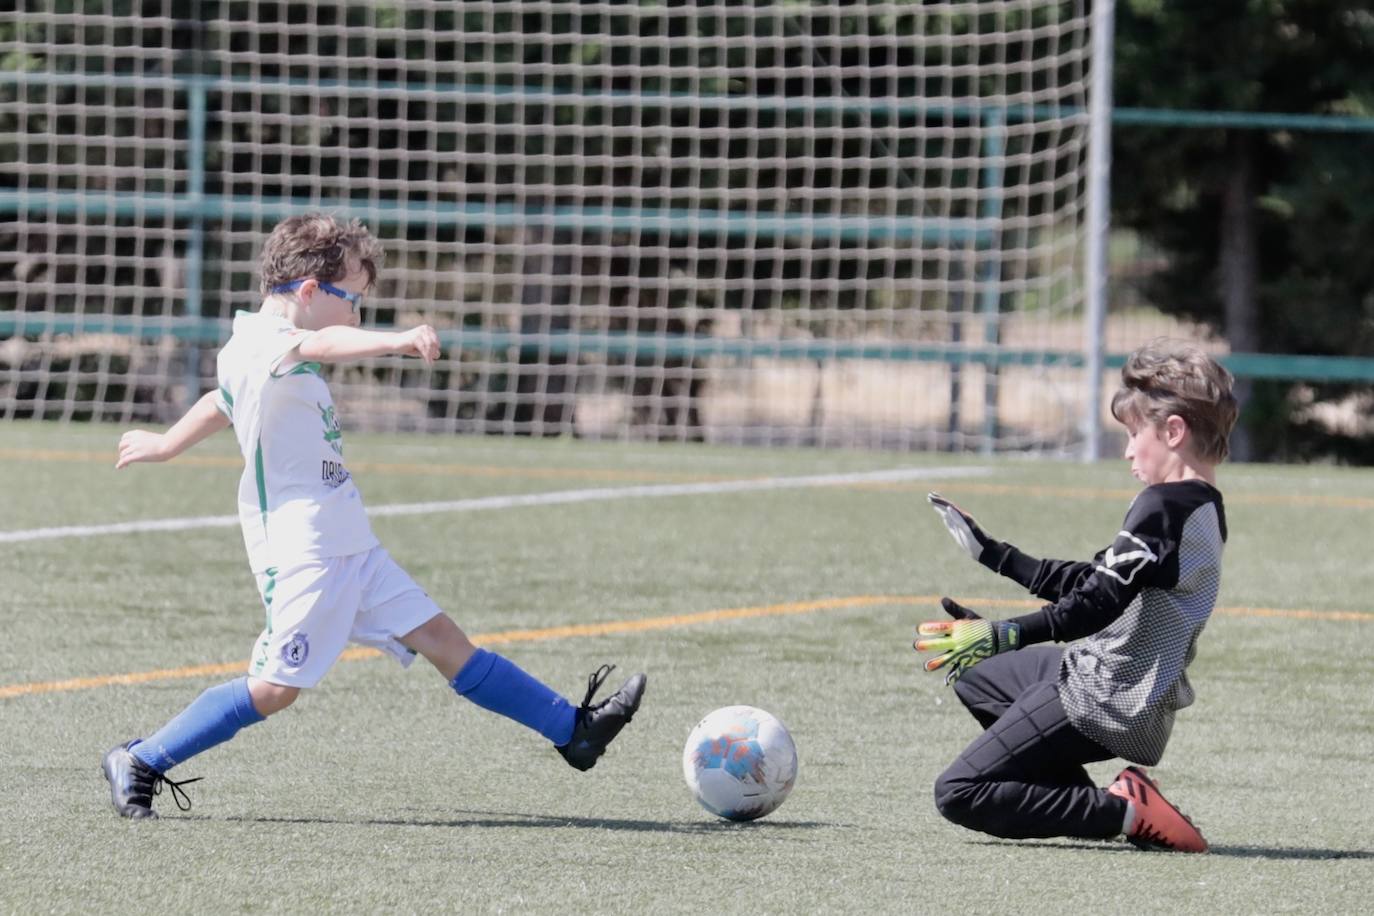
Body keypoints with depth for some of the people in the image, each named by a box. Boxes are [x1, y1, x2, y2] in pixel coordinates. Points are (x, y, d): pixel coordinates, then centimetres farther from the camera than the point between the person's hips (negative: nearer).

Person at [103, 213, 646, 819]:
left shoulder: (275, 355, 17)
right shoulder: (260, 345, -16)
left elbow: (222, 403, 34)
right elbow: (323, 344, -38)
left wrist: (166, 445, 52)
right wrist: (397, 341, -55)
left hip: (348, 548, 10)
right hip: (302, 555, -10)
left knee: (441, 639, 9)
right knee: (276, 688, -10)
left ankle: (572, 730, 10)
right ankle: (138, 764, 0)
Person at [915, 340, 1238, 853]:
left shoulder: (1164, 506, -18)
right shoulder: (1203, 509, 13)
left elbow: (1099, 602, -27)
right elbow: (1092, 581, 20)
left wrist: (1004, 636, -33)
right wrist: (994, 556, 24)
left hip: (1103, 703, -10)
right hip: (1145, 709, 10)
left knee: (959, 795, -10)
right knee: (973, 676, 29)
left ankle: (1121, 813, -14)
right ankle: (1083, 805, 10)